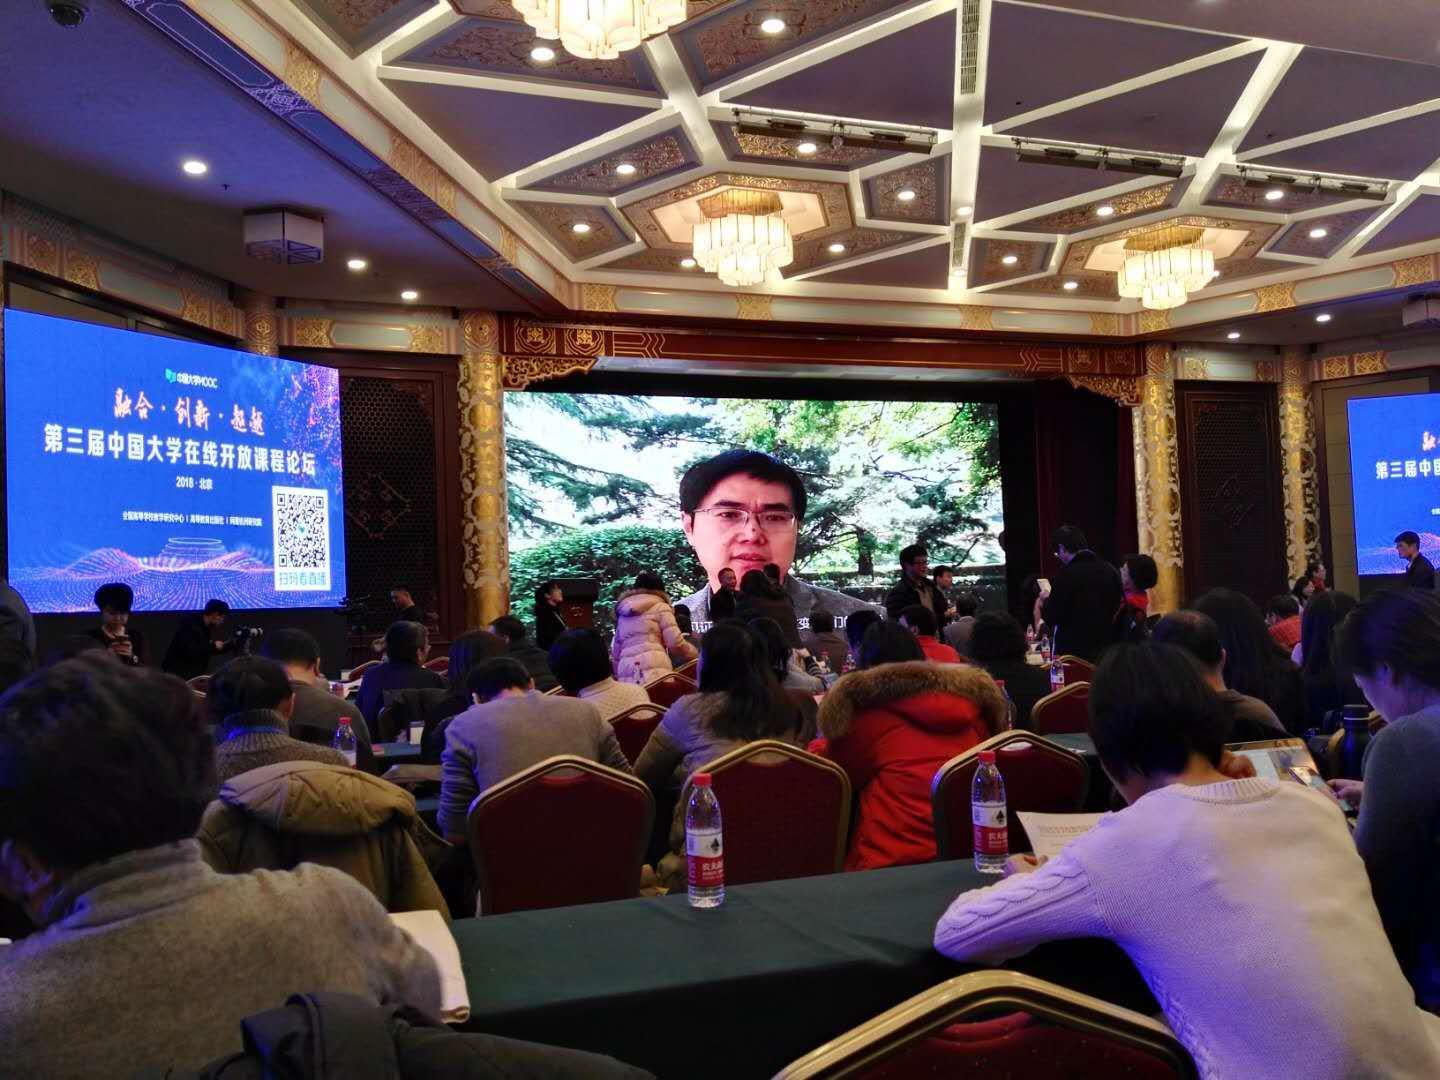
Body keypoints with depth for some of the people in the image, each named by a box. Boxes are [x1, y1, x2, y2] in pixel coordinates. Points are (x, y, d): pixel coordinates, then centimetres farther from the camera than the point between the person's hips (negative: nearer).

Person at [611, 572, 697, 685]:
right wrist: (694, 655, 18)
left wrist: (618, 675, 30)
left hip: (626, 675, 5)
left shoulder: (623, 613, 27)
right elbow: (675, 642, 2)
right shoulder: (660, 607, 11)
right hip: (654, 669, -5)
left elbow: (615, 651, 26)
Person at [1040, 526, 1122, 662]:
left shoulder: (1067, 573, -18)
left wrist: (1046, 601, 5)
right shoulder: (1109, 569, 1)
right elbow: (1116, 607, 12)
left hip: (1072, 650, -6)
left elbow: (1052, 617, -15)